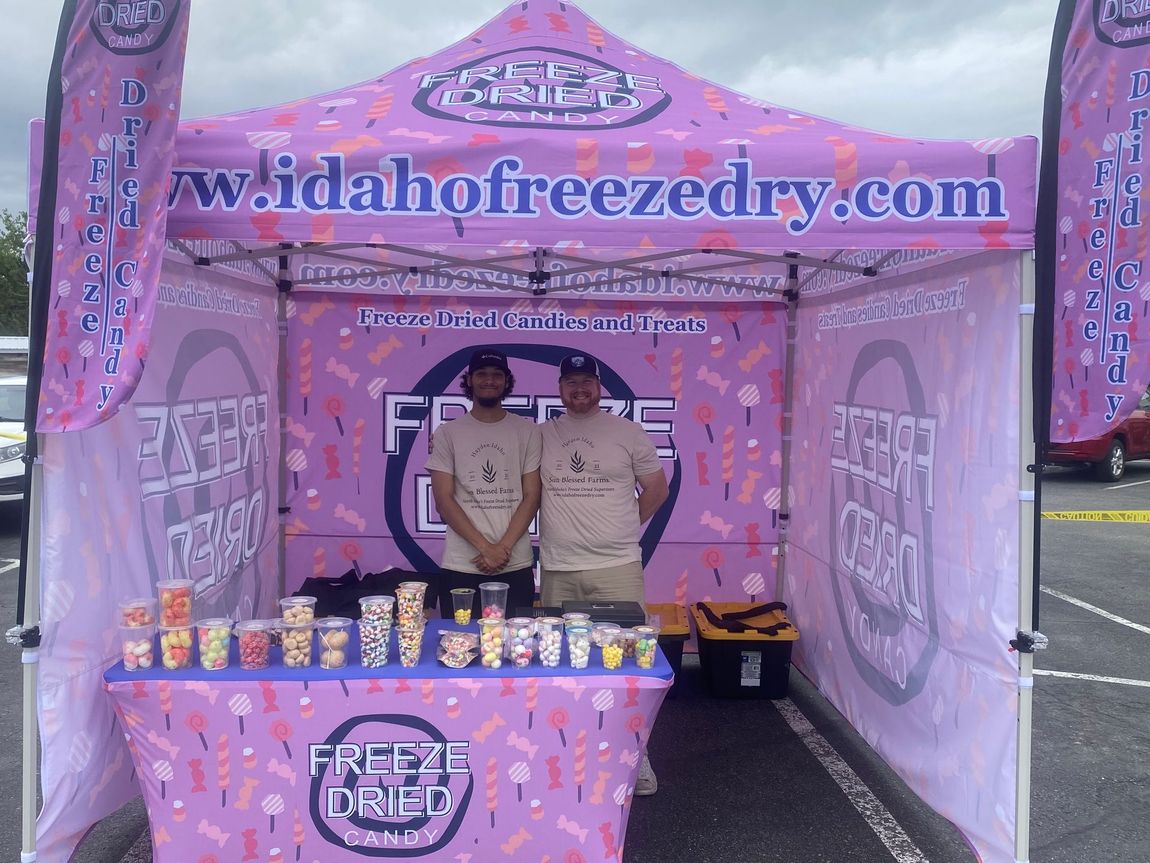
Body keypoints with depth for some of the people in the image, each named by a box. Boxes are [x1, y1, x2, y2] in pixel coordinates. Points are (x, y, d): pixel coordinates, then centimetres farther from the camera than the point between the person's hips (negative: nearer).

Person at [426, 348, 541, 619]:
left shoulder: (527, 431, 5)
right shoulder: (447, 434, 3)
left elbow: (531, 496, 2)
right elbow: (443, 500, -2)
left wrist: (503, 548, -9)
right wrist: (485, 547, -11)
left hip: (517, 566, 1)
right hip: (460, 568, 0)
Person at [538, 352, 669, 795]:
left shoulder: (627, 432, 1)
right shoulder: (542, 435, 6)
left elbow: (656, 488, 9)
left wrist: (622, 528, 9)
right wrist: (559, 528, 7)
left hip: (618, 568, -2)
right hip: (557, 570, 2)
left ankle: (635, 758, 12)